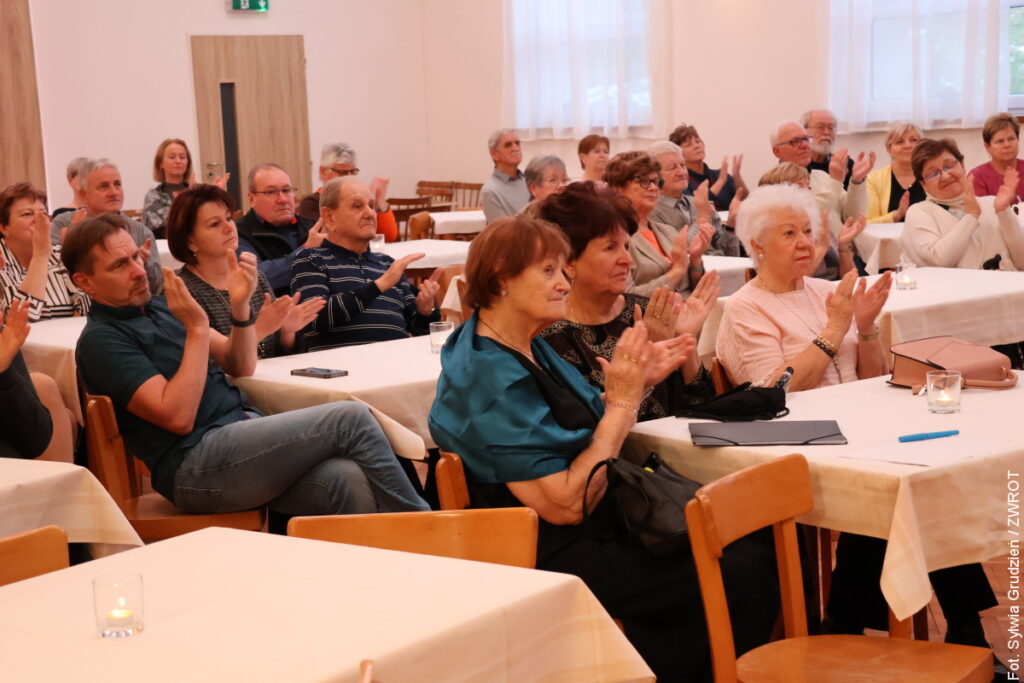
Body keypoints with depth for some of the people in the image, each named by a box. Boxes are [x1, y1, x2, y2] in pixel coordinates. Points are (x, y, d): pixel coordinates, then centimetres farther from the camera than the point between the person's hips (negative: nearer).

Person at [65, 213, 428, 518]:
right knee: (349, 419, -17)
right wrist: (196, 329, -14)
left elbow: (241, 366, 17)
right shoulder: (101, 339, -4)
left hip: (243, 429, 7)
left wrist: (240, 305, 0)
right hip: (195, 466, -7)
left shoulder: (158, 308, 20)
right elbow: (178, 417, -15)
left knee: (347, 483, -22)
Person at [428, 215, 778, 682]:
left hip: (595, 527, 9)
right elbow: (566, 505, -23)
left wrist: (638, 378, -2)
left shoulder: (528, 347, 7)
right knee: (742, 574, -13)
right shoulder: (490, 380, -22)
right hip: (549, 560, -9)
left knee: (753, 548, -2)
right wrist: (621, 401, -19)